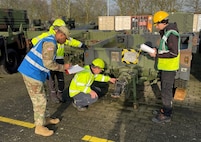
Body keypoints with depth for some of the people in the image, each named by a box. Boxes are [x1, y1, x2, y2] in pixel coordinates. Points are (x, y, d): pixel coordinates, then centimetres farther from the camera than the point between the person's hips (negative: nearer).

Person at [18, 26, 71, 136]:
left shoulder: (49, 41, 16)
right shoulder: (50, 43, -17)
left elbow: (48, 61, 19)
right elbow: (48, 63, -22)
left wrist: (63, 68, 14)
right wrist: (63, 67, -8)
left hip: (31, 72, 10)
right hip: (32, 73, -10)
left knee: (41, 98, 20)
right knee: (39, 101, 0)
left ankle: (43, 119, 36)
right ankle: (39, 127, 15)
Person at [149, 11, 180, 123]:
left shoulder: (171, 33, -21)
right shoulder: (166, 32, 10)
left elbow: (174, 53, -25)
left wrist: (157, 54, -20)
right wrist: (157, 51, 3)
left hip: (169, 67, -10)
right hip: (165, 66, 10)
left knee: (166, 90, -1)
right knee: (165, 88, 19)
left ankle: (166, 115, 11)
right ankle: (166, 109, 33)